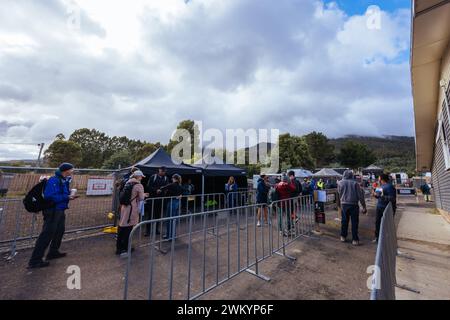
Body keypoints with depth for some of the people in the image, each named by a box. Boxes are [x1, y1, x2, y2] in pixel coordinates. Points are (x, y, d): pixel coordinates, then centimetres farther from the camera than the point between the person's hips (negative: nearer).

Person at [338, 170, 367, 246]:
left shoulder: (340, 183, 0)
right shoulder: (355, 183, -4)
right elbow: (360, 195, -4)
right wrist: (364, 206, 0)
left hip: (344, 204, 2)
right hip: (354, 205, -1)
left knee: (344, 221, 14)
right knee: (354, 222, 6)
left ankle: (343, 237, 23)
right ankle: (355, 240, 10)